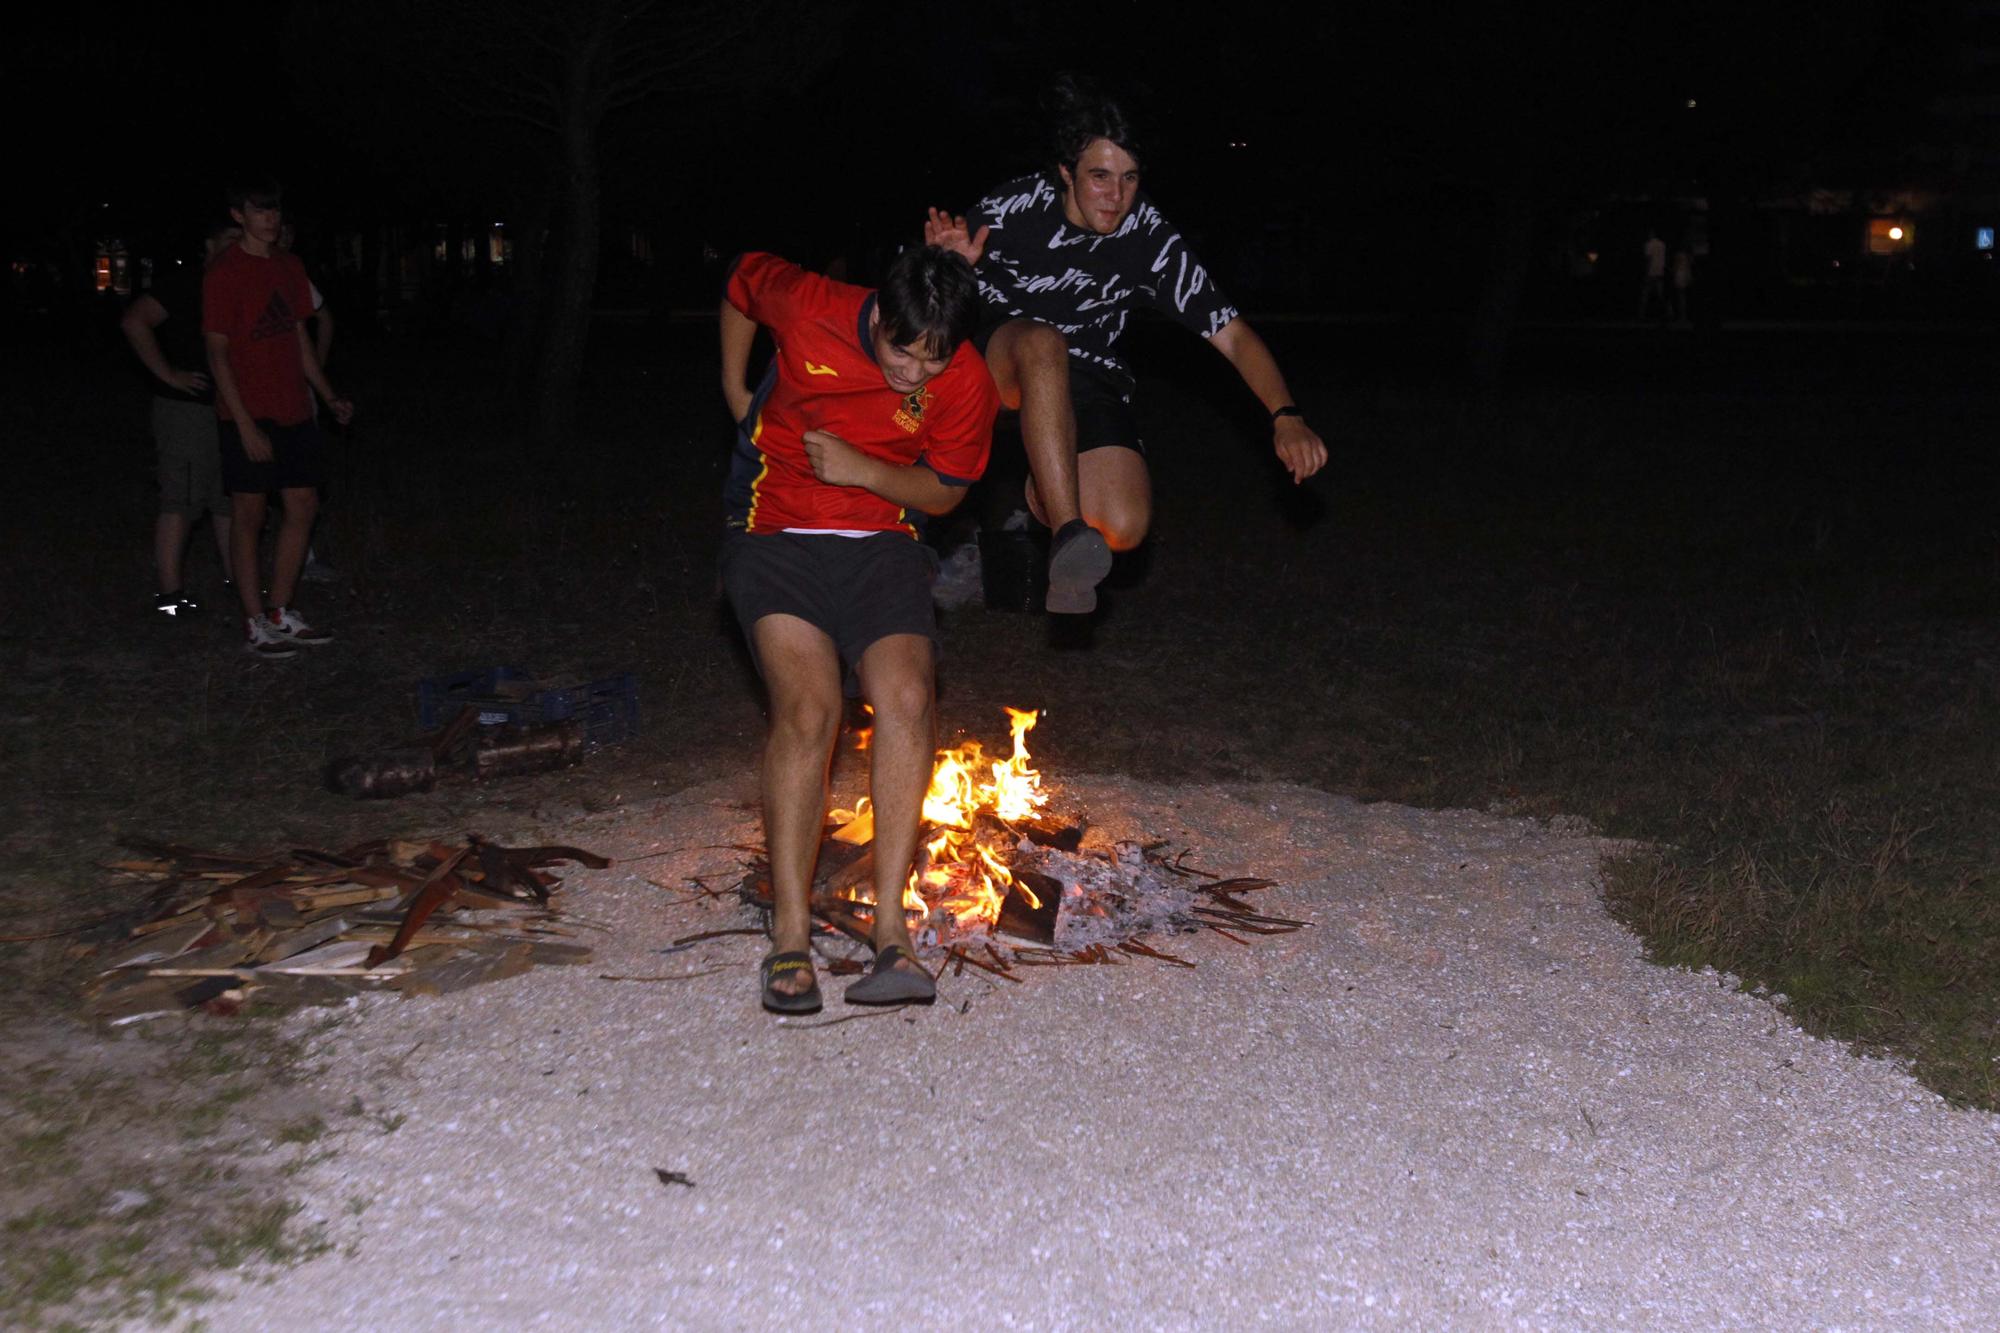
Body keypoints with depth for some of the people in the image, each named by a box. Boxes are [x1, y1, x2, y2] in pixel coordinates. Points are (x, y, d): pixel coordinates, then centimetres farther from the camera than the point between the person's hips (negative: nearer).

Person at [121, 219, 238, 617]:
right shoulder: (184, 283, -11)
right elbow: (134, 321, -20)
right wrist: (169, 374, -19)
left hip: (228, 410, 9)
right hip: (188, 409, -9)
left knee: (231, 499, 15)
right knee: (181, 502, -8)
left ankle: (234, 577, 26)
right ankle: (170, 594, -6)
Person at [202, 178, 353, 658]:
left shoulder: (290, 267, 12)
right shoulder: (224, 272, -10)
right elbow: (217, 354, -12)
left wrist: (329, 396, 14)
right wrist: (246, 427, -17)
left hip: (293, 411, 7)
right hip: (249, 415, -7)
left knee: (303, 506, 8)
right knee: (249, 515, 0)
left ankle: (280, 613, 18)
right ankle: (255, 624, 7)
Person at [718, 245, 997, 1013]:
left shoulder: (968, 388, -11)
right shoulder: (810, 311, -15)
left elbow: (943, 493, 2)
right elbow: (744, 278, 8)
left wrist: (864, 471, -16)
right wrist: (735, 391, 11)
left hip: (881, 543, 2)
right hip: (776, 536, -2)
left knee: (907, 699, -23)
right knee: (808, 705, -24)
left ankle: (890, 930, -21)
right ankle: (790, 939, -21)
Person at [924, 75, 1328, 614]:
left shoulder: (1151, 241, -13)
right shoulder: (1014, 209, -16)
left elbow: (1233, 334, -12)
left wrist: (1286, 417, -26)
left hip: (1088, 382, 2)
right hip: (1000, 361, -2)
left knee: (1123, 529, -20)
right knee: (1043, 342, -40)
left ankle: (1038, 489, 17)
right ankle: (1069, 534, -41)